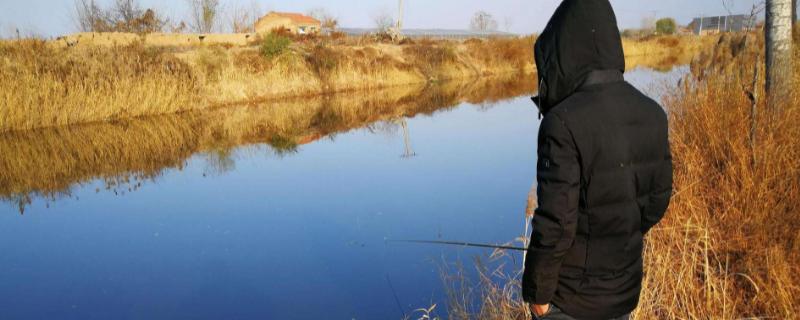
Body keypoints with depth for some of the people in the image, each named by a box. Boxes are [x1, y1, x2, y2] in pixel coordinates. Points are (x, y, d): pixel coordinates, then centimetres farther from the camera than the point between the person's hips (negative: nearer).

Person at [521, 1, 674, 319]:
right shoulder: (652, 114, -4)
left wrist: (537, 291, -10)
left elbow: (556, 222, -24)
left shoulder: (565, 122, -25)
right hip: (625, 291, 6)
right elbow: (657, 198, 6)